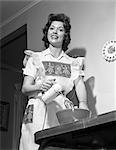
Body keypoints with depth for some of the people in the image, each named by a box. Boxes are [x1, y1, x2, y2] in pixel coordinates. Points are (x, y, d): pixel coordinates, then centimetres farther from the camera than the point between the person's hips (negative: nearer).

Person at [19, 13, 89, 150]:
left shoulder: (73, 62, 18)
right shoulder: (35, 58, 13)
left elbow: (79, 83, 3)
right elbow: (25, 88, 6)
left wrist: (83, 103, -18)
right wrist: (40, 86, -16)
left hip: (63, 112, 1)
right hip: (38, 110, -1)